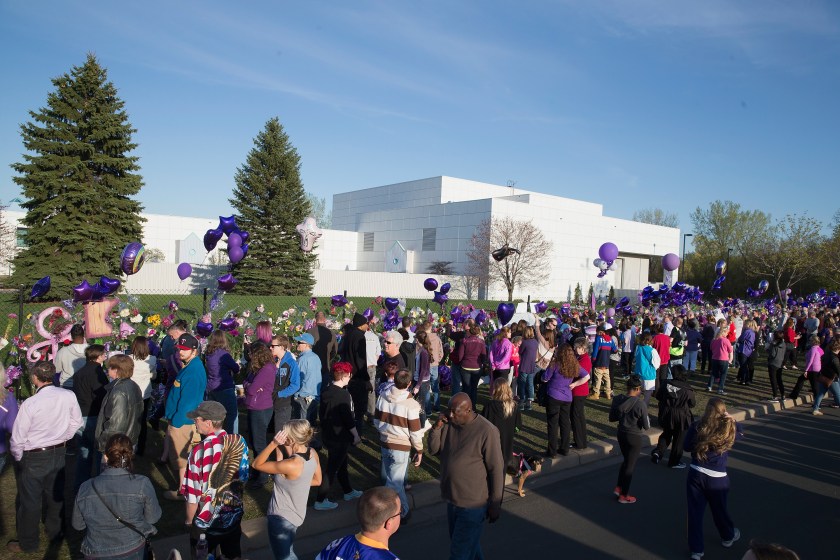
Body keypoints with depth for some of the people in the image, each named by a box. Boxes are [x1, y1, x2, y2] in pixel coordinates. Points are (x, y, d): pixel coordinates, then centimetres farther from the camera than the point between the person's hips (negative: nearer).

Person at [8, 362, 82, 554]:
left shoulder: (30, 404, -28)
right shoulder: (68, 396, -15)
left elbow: (18, 438, -16)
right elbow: (76, 422, 1)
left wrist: (18, 457, 4)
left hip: (34, 458, -4)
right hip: (59, 453, 5)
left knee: (30, 501, 14)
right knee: (54, 493, 24)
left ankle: (27, 543, 32)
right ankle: (54, 531, 43)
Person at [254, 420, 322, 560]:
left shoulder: (290, 465, -36)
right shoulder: (312, 453, -13)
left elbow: (256, 464, -24)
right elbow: (317, 481, 4)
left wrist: (273, 443, -32)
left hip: (281, 517, -8)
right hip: (296, 513, 8)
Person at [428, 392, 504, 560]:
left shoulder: (487, 431, -22)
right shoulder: (449, 423, -3)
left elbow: (496, 470, -16)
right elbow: (433, 450, 4)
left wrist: (495, 504, -11)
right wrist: (437, 427, -13)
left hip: (473, 504, -6)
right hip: (452, 499, 6)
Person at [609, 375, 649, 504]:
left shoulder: (617, 399, -6)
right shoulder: (640, 404, -23)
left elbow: (612, 418, 3)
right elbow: (646, 426, -16)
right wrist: (643, 419, 4)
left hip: (621, 434, 5)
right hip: (634, 437, -5)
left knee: (626, 461, 26)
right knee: (630, 465, 10)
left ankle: (618, 487, 31)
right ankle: (624, 496, 22)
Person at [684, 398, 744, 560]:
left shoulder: (697, 427, -9)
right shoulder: (729, 429, -8)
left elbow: (687, 447, 2)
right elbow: (741, 433, 16)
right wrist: (732, 421, 1)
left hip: (696, 475, -1)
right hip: (717, 479, 1)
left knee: (695, 512, 8)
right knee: (719, 510, 23)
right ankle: (728, 537, 50)